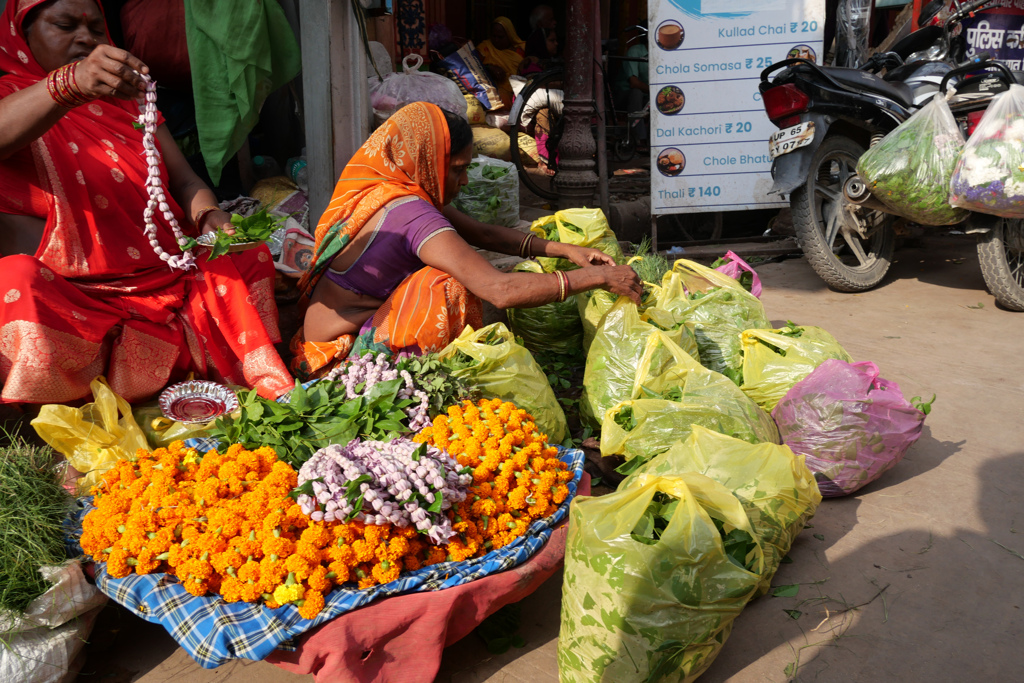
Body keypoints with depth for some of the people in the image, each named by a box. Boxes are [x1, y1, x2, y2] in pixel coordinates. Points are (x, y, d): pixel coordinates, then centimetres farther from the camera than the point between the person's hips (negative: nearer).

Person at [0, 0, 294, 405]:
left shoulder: (129, 100, 23)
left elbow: (184, 181, 15)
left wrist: (208, 217, -10)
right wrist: (71, 84, -42)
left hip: (163, 282, 6)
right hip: (71, 302, -6)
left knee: (248, 257, -8)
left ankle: (271, 394, -10)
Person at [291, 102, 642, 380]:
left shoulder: (386, 189, 2)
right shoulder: (412, 216, -27)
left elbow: (481, 232, 9)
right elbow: (501, 291, -35)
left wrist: (562, 249, -1)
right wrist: (597, 276, -27)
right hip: (339, 356, -9)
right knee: (448, 288, -23)